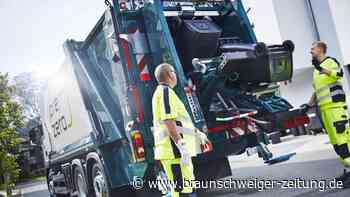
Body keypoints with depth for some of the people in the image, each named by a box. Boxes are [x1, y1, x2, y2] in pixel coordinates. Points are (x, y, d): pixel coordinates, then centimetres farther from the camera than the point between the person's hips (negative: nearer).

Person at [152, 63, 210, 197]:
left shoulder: (164, 92, 23)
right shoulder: (165, 91, -10)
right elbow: (168, 121, -21)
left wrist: (197, 133, 36)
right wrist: (182, 146, -25)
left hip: (176, 150, 11)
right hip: (174, 150, -11)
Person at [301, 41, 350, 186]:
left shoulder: (330, 61, 0)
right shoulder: (316, 70, 24)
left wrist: (322, 69, -29)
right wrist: (309, 105, 21)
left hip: (335, 106, -8)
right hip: (324, 108, 8)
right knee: (334, 140, 6)